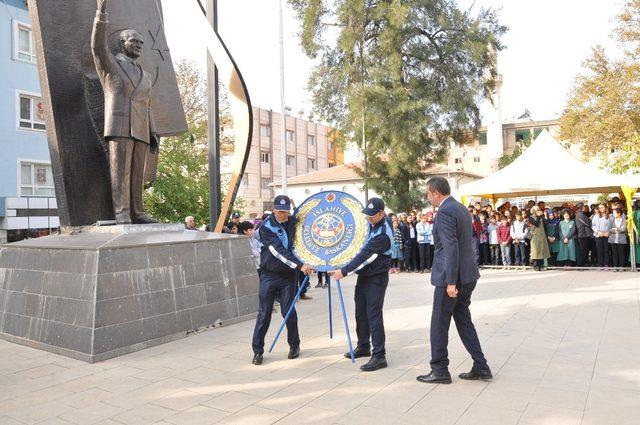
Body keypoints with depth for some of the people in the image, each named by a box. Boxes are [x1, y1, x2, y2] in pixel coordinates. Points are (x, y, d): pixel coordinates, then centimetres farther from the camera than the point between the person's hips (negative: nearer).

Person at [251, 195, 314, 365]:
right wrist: (299, 265, -29)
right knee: (264, 313, 0)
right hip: (269, 275, -2)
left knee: (288, 312, 5)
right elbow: (279, 251, -22)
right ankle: (257, 350, 11)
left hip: (288, 275, 3)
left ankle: (294, 345, 23)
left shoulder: (293, 222, 3)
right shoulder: (266, 227, -11)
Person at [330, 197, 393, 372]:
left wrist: (344, 271, -25)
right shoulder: (370, 224, 5)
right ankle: (363, 347, 30)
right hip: (364, 275, 9)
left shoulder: (383, 233, -22)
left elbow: (364, 254, -25)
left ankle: (379, 355, -5)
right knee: (361, 313, 16)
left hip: (376, 279, -9)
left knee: (373, 315, -10)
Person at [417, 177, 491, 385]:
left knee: (439, 324, 4)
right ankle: (480, 367, 21)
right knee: (464, 321, 17)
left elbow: (451, 248, -23)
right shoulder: (462, 208, 13)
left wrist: (451, 282, -22)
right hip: (468, 275, 9)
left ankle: (440, 371, 15)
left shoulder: (445, 212, -17)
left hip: (451, 276, -9)